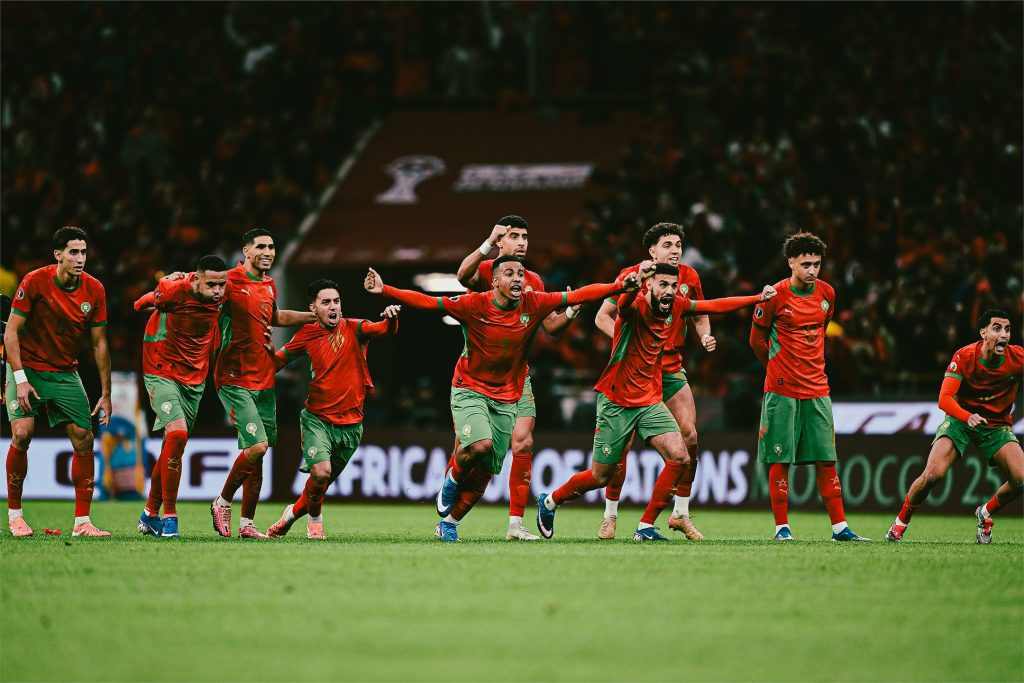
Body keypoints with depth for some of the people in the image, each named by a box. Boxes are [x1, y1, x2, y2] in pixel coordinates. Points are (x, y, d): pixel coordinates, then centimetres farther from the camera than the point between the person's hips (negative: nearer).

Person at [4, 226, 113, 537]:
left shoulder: (94, 290, -7)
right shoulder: (35, 281, -17)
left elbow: (99, 343, 1)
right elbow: (11, 332, -12)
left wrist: (106, 393, -2)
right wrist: (20, 379, -20)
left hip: (65, 373, 4)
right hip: (27, 368, -4)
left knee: (84, 439, -6)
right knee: (22, 433, -19)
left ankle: (82, 522, 1)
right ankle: (14, 514, -4)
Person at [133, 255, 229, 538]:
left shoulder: (222, 294, -9)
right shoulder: (173, 291, -23)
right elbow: (142, 303, -2)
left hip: (195, 377, 5)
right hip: (161, 373, -5)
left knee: (173, 447, 12)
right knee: (177, 433, -23)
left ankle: (150, 515, 28)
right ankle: (169, 516, -15)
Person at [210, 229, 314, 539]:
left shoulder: (269, 286, 13)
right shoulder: (230, 281, -10)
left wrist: (316, 315, 33)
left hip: (264, 380, 7)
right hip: (235, 380, -7)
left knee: (259, 450, 6)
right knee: (257, 445, -17)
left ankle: (246, 523, 13)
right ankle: (223, 503, 4)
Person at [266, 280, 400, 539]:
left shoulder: (353, 329, -5)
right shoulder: (307, 334, -1)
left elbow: (387, 329, -21)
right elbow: (278, 360, 11)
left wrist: (391, 318, -44)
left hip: (350, 424, 1)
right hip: (317, 419, -1)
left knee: (323, 483, 11)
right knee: (321, 472, -22)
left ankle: (294, 512, 40)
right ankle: (315, 519, 7)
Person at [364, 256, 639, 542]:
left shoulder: (534, 304, -7)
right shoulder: (475, 305, -14)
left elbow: (578, 295, -8)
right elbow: (427, 302, -17)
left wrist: (619, 286, -18)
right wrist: (385, 290, -25)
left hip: (506, 399, 4)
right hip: (470, 391, -4)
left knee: (484, 474, 5)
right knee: (481, 444, -29)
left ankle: (448, 523, 25)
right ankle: (452, 479, 4)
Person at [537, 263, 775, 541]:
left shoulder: (676, 307, -1)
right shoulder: (635, 307, -20)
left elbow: (715, 306, 10)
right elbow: (624, 303, -44)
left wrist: (757, 298, 6)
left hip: (650, 401, 6)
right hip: (616, 402, -6)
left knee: (680, 458, -14)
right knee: (600, 476, 3)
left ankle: (645, 527, -3)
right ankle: (550, 502, 30)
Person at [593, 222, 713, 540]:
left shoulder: (689, 277, 1)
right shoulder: (632, 276, -10)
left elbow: (699, 314, 16)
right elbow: (602, 317, -4)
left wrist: (705, 335, -5)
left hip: (671, 367, 4)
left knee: (690, 436, -8)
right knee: (622, 442, -7)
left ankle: (681, 513, 5)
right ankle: (610, 515, 7)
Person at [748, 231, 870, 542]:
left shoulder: (826, 293, 6)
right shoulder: (775, 296, -8)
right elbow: (757, 339, 3)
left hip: (817, 390, 4)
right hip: (781, 389, -4)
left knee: (826, 460, 3)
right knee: (780, 460, -2)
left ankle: (839, 527, 5)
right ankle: (782, 526, 5)